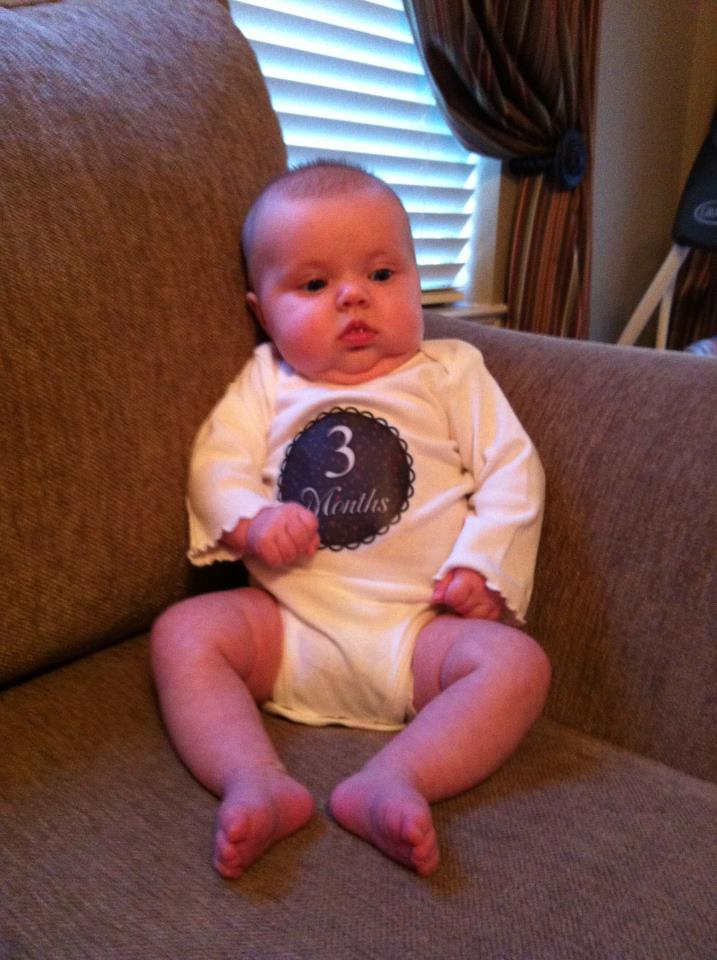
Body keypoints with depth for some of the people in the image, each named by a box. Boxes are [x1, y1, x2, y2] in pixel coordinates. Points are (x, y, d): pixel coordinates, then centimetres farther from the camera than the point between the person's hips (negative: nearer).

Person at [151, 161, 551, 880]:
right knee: (183, 631, -19)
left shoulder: (451, 372, 11)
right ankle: (258, 785, -29)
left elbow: (511, 472, 4)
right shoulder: (266, 382, 14)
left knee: (516, 662, -25)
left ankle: (393, 781, -35)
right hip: (289, 622, 2)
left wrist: (483, 567, -10)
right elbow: (216, 463, 6)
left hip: (419, 627, -1)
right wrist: (250, 521, -16)